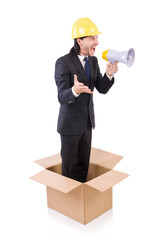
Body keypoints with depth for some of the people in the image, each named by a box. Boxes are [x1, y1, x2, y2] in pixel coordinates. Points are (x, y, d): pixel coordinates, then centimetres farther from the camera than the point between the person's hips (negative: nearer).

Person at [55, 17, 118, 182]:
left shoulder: (93, 61, 1)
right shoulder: (63, 62, -20)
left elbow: (102, 89, 0)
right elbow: (62, 97, -27)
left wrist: (109, 74, -20)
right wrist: (75, 91, -49)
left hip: (87, 121, 6)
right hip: (70, 124, -6)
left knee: (83, 163, 18)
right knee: (69, 165, 9)